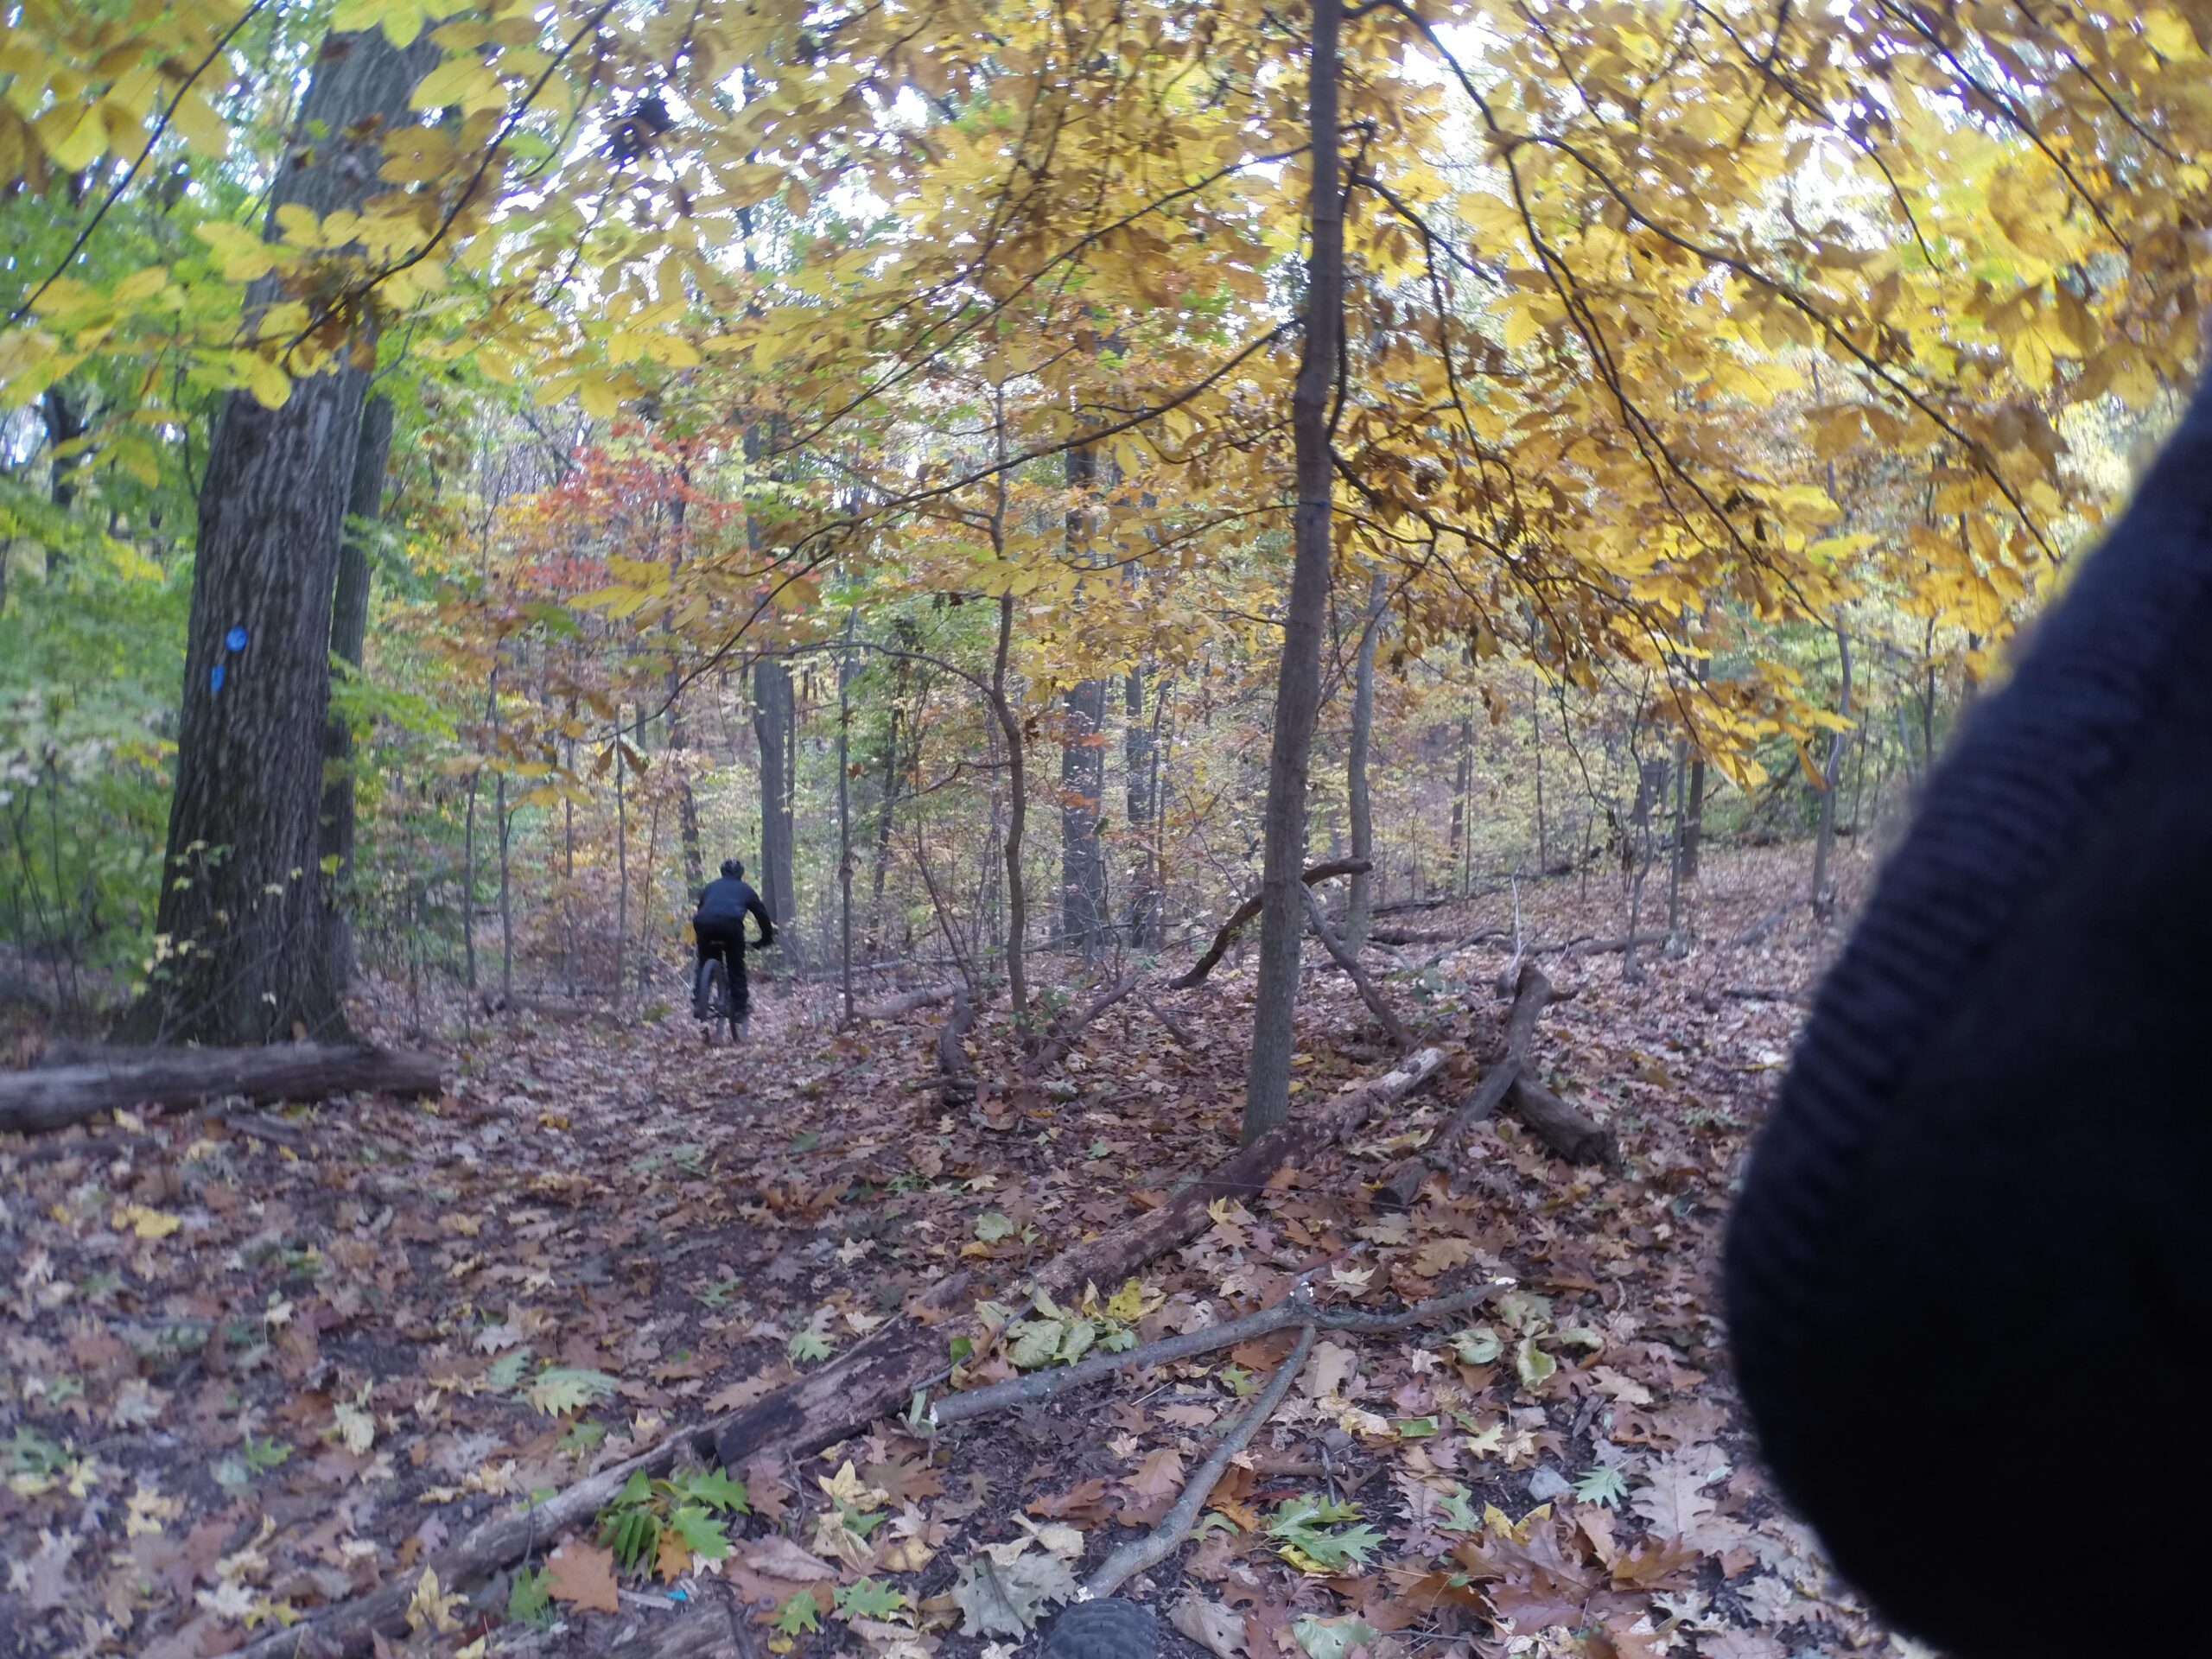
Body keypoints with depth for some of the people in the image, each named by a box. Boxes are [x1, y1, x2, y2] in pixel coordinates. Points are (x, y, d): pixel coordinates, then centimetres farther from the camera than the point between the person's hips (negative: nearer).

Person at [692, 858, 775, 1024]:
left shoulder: (710, 886, 35)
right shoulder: (745, 889, 29)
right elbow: (762, 913, 30)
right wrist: (767, 938, 41)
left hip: (704, 923, 2)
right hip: (731, 923, -2)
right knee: (736, 967, 13)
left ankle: (698, 1003, 11)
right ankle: (740, 1006, 9)